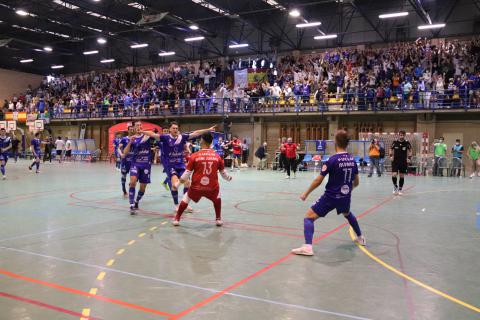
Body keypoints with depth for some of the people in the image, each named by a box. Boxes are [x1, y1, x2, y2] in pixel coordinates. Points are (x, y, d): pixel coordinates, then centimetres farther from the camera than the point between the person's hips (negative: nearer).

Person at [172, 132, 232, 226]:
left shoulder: (194, 156, -6)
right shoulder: (217, 156, 0)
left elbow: (187, 173, -2)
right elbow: (223, 172, 12)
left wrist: (178, 183, 13)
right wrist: (228, 178, 34)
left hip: (196, 187, -1)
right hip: (212, 188, 1)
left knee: (185, 199, 24)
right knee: (217, 198, 32)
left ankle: (176, 219, 28)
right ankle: (218, 219, 30)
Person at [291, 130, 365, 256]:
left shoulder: (332, 160, -16)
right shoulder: (352, 159, 2)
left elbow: (318, 181, -14)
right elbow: (356, 182, 12)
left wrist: (306, 193, -2)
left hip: (331, 197, -6)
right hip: (345, 197, 6)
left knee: (309, 217, -2)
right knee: (347, 214, 37)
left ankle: (307, 247, -18)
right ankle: (360, 238, 49)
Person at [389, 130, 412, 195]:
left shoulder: (407, 143, -6)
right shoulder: (395, 142, -5)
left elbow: (410, 151, 9)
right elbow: (391, 149, 11)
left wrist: (409, 158, -3)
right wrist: (391, 156, -2)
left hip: (403, 162, 0)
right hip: (395, 161, 0)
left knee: (402, 176, 6)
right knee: (394, 175, -13)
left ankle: (400, 189, 20)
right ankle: (395, 186, 14)